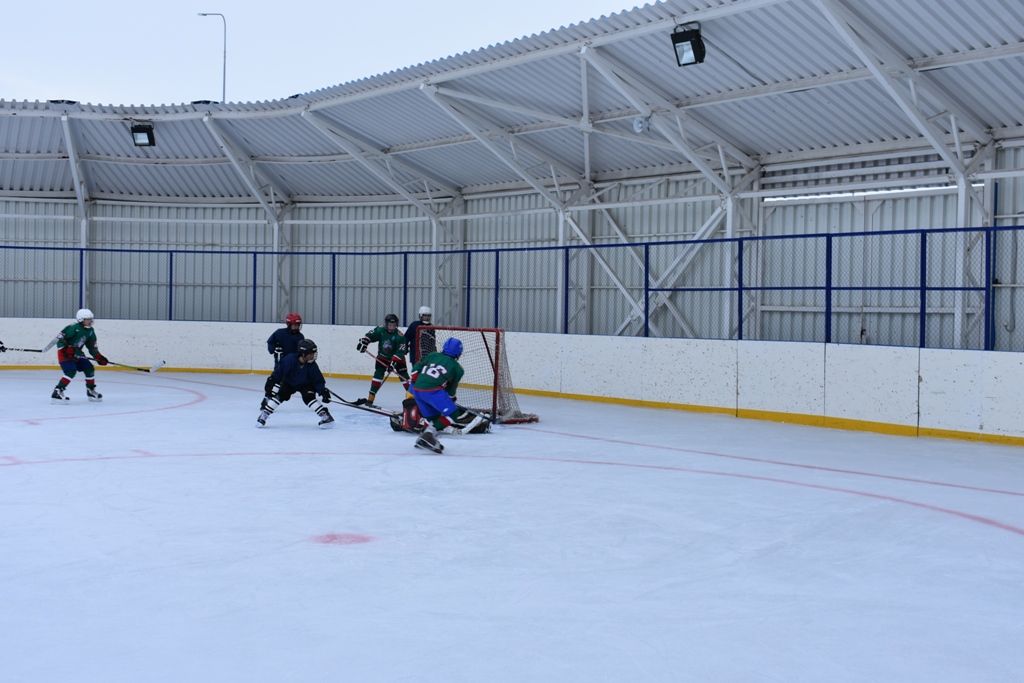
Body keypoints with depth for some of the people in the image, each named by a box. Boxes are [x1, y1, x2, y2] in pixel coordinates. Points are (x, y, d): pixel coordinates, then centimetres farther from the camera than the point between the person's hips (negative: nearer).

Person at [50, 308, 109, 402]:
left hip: (76, 353, 8)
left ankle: (91, 391, 21)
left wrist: (98, 357, 0)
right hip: (64, 353, -8)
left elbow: (92, 346, 10)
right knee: (71, 371, -24)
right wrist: (67, 349, -29)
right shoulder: (73, 328, -22)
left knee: (89, 368, 5)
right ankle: (57, 392, -22)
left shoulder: (90, 331, 3)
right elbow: (59, 338, -22)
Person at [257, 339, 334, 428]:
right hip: (288, 383, 0)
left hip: (305, 384, 0)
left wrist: (324, 391, -23)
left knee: (309, 397, -22)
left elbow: (319, 380, -14)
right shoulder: (289, 360, -31)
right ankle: (263, 415, -3)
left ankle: (325, 416, -18)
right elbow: (278, 373, -20)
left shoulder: (312, 365, -23)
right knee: (279, 396, -15)